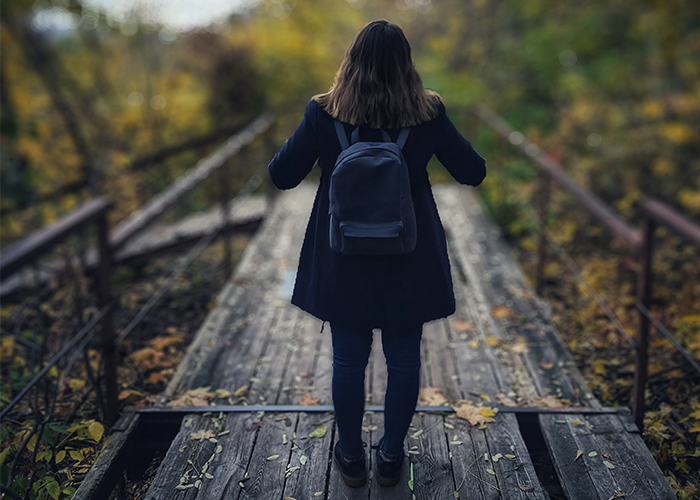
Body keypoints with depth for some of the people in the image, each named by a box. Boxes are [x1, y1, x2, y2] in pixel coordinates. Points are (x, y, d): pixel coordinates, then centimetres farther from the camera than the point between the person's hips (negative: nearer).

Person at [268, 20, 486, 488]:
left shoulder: (324, 114, -12)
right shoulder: (429, 113, -10)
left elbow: (282, 176, -4)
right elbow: (474, 172, 0)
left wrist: (306, 134, 12)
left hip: (344, 262, 0)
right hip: (409, 262, 1)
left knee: (349, 360, 15)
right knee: (404, 360, 15)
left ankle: (351, 458, 29)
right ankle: (391, 457, 29)